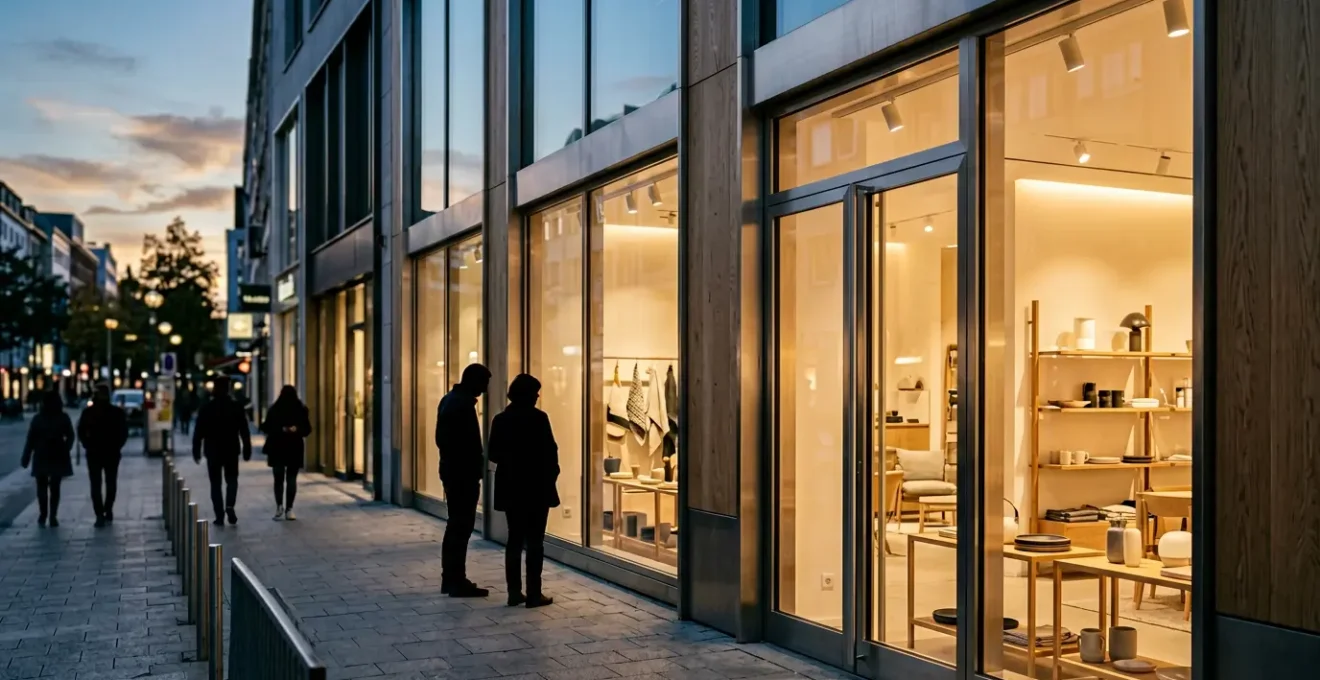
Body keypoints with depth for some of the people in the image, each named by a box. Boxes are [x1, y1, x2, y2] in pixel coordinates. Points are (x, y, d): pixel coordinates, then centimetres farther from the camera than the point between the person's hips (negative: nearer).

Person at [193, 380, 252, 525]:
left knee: (215, 483, 7)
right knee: (232, 479, 13)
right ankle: (229, 506, -11)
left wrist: (196, 451, 4)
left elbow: (198, 432, -3)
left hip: (213, 451, 0)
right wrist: (247, 450, 4)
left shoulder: (206, 408, -3)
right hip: (231, 450, 0)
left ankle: (219, 516, 3)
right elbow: (244, 431, -2)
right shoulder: (236, 407, -1)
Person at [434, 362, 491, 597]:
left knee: (455, 525, 15)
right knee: (462, 527, -5)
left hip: (450, 469, 10)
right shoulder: (464, 404, -19)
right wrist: (477, 469, -14)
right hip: (463, 473, -10)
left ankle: (449, 579, 20)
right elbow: (469, 443, -22)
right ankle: (458, 582, -2)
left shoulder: (448, 399, 13)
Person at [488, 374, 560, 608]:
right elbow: (550, 451, -12)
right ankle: (534, 594, 1)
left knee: (514, 539, 10)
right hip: (536, 487, -5)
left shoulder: (501, 419, 3)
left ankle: (514, 592, 11)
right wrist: (551, 473, 4)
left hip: (510, 488, 5)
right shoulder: (538, 418, -12)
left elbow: (494, 454, 6)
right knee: (534, 541, 0)